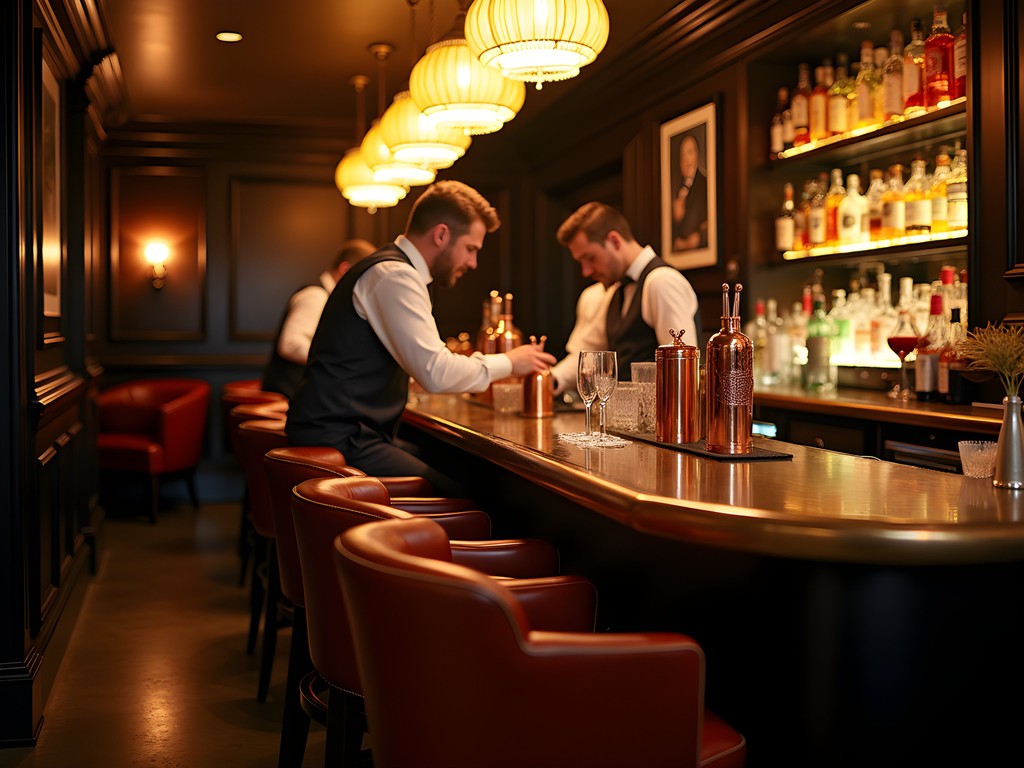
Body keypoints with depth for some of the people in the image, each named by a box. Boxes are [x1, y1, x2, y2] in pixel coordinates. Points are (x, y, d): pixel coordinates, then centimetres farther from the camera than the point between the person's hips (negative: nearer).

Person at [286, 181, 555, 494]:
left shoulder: (394, 271, 18)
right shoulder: (394, 274, -14)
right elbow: (435, 372, -21)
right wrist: (506, 362, -7)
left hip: (355, 432, 10)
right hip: (339, 440, -10)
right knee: (463, 499, -17)